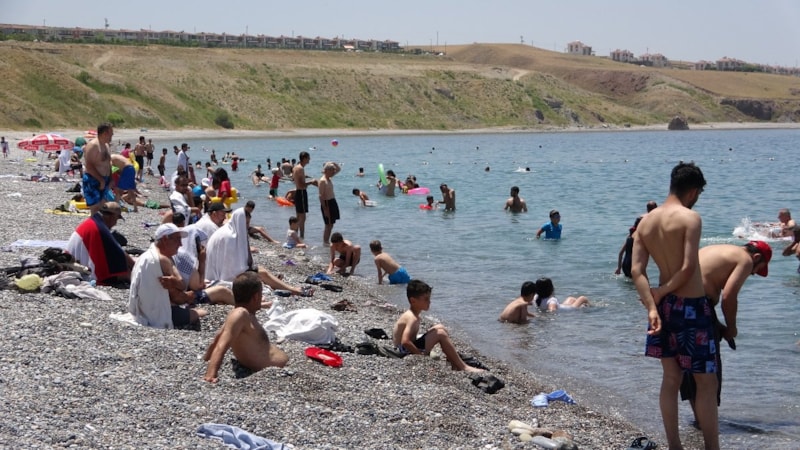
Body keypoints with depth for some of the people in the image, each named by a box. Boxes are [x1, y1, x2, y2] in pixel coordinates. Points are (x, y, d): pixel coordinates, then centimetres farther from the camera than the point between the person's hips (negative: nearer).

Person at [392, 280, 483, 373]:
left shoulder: (409, 314, 9)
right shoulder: (412, 318, -22)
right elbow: (405, 342, -34)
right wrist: (421, 354, -25)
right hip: (407, 353, -11)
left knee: (440, 327, 13)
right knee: (440, 333, -16)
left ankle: (455, 364, 10)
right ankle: (463, 367, -14)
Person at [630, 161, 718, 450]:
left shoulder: (645, 222, 4)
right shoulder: (690, 218, -15)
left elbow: (636, 270, -3)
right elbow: (689, 268, -21)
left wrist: (652, 306, -9)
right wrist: (661, 293, -8)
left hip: (664, 306, 7)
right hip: (692, 307, -7)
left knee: (671, 379, 14)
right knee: (707, 383, 2)